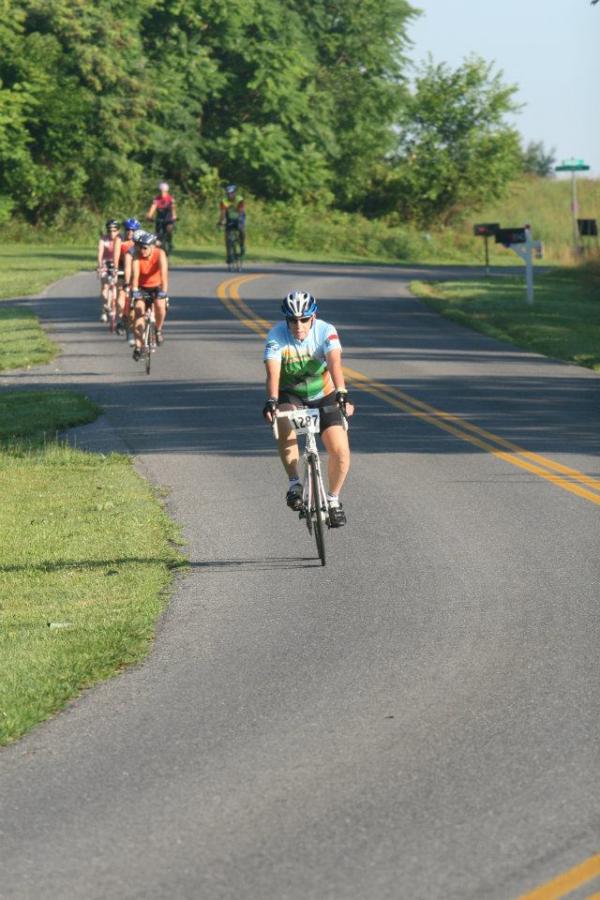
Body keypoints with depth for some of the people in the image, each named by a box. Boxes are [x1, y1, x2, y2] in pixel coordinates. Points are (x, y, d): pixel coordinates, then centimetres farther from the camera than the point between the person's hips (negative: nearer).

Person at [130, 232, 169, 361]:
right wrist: (134, 291, -47)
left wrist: (163, 292, -46)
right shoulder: (136, 255, -21)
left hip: (156, 286, -1)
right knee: (139, 309, -19)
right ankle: (138, 346, -19)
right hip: (141, 287, 1)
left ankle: (158, 330, 0)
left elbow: (164, 273, -34)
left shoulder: (160, 254, -24)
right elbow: (135, 274, -32)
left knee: (160, 306, -28)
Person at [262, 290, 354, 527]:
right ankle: (294, 483, -24)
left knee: (341, 452, -13)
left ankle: (333, 498, 12)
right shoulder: (276, 336, -23)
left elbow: (335, 364, -37)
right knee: (285, 426, -36)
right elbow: (273, 373, -35)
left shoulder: (325, 331, -22)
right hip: (290, 395, -1)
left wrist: (342, 394, -54)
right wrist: (271, 401, -53)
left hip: (323, 395, 1)